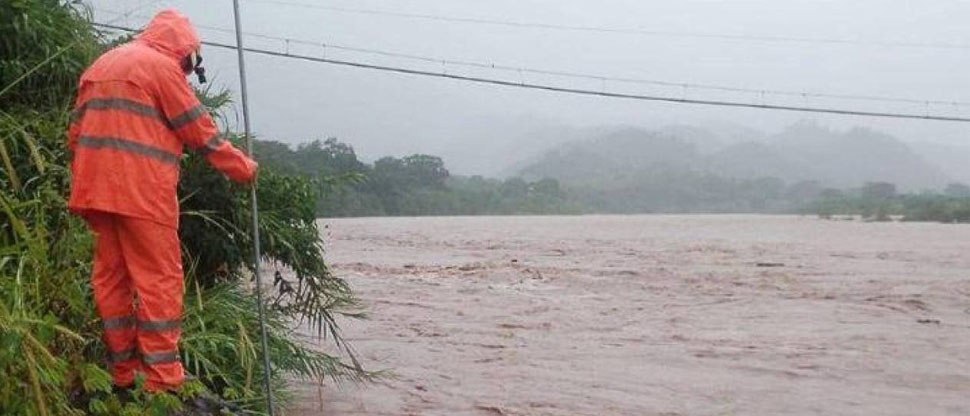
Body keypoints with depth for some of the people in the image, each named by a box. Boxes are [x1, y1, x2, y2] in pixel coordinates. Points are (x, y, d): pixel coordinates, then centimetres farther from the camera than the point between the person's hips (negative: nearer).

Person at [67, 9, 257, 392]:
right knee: (159, 281, -5)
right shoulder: (161, 65, -2)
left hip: (95, 188, 8)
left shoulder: (100, 65, 23)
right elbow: (201, 133, -3)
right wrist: (244, 168, 6)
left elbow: (76, 131, 20)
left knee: (111, 276, 11)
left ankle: (122, 376, 16)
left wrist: (84, 185, 22)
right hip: (140, 192, -8)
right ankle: (163, 382, -5)